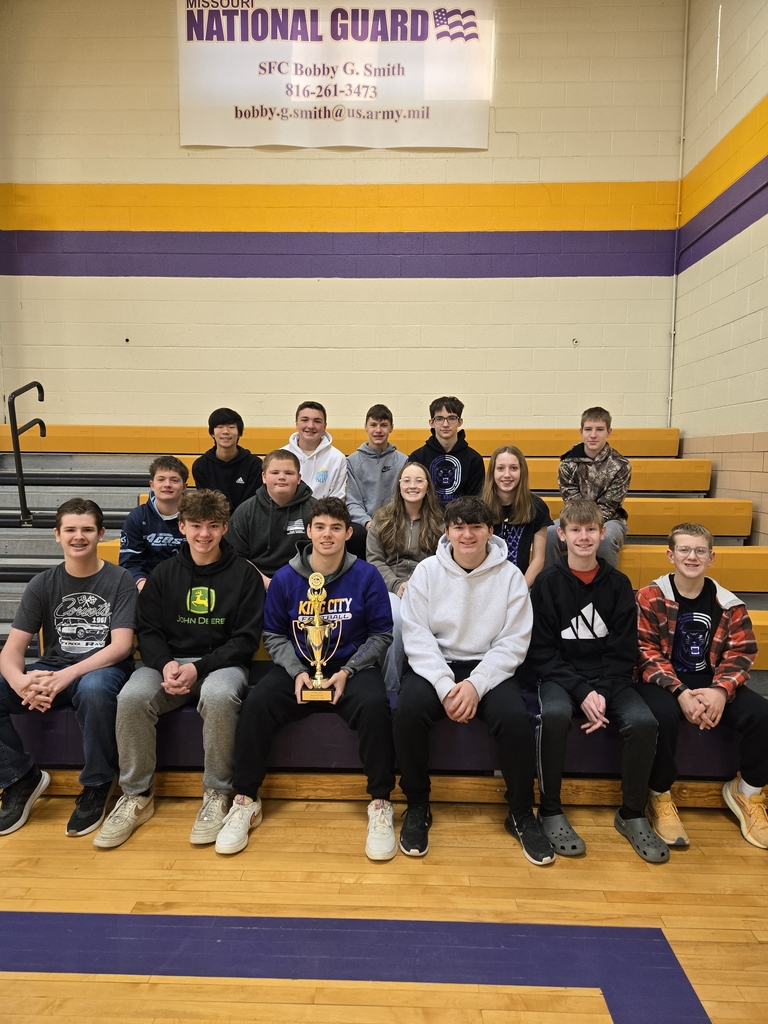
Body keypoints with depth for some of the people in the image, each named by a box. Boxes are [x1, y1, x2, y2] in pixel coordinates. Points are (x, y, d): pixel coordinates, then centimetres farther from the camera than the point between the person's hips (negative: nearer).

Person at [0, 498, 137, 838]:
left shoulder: (119, 580, -4)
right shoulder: (43, 584, 5)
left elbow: (121, 646, -13)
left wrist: (69, 674, -28)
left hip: (101, 669, -4)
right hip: (51, 670, 4)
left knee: (94, 688, -39)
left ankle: (97, 785, -14)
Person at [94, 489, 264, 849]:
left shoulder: (244, 574, 0)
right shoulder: (164, 573, 9)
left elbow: (246, 639, -4)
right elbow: (147, 630, 7)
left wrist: (199, 668, -16)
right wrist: (166, 664, -14)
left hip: (221, 662, -3)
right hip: (168, 661, 3)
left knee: (218, 696, -36)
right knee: (132, 697, -27)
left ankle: (217, 794, -15)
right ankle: (136, 796, -7)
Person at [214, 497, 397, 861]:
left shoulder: (366, 576, -5)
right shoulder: (284, 579, -1)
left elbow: (381, 634, 0)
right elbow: (273, 635, 7)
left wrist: (347, 672, -11)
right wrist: (297, 671, -10)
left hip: (351, 668, -1)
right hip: (297, 668, 2)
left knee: (374, 706, -32)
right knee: (256, 703, -24)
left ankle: (380, 804, -13)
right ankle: (246, 801, -6)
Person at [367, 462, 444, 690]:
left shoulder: (439, 521, 10)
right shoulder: (382, 519, 12)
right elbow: (373, 560, 5)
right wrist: (397, 584, -10)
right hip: (390, 587, 0)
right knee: (396, 619, -34)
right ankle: (389, 687, -18)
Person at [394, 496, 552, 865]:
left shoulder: (509, 575, -2)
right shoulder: (426, 571, -1)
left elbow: (514, 641, -6)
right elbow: (416, 636, -7)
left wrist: (476, 684, -19)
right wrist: (445, 686, -19)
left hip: (490, 667, 0)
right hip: (435, 665, 0)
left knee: (516, 719, -27)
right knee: (408, 711, -28)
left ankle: (521, 814, -1)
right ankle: (417, 807, -3)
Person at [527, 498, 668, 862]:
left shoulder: (618, 584, 4)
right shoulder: (547, 583, -3)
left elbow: (624, 651, 1)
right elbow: (541, 651, -6)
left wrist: (602, 692, -15)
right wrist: (581, 692, -17)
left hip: (609, 678, 2)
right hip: (559, 676, -2)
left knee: (643, 721, -25)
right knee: (554, 715, -33)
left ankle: (632, 814, -1)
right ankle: (550, 811, -12)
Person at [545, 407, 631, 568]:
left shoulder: (621, 466, -9)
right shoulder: (568, 462, -5)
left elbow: (606, 507, -12)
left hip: (608, 520, -2)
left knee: (605, 539, -36)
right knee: (549, 532, -28)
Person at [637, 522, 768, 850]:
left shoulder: (728, 603, 3)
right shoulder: (650, 598, -7)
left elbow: (741, 653, 0)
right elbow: (646, 653, -11)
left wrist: (721, 690, -20)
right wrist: (680, 692, -25)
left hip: (711, 682, 4)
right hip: (665, 682, -3)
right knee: (663, 716, -35)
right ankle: (660, 797, -9)